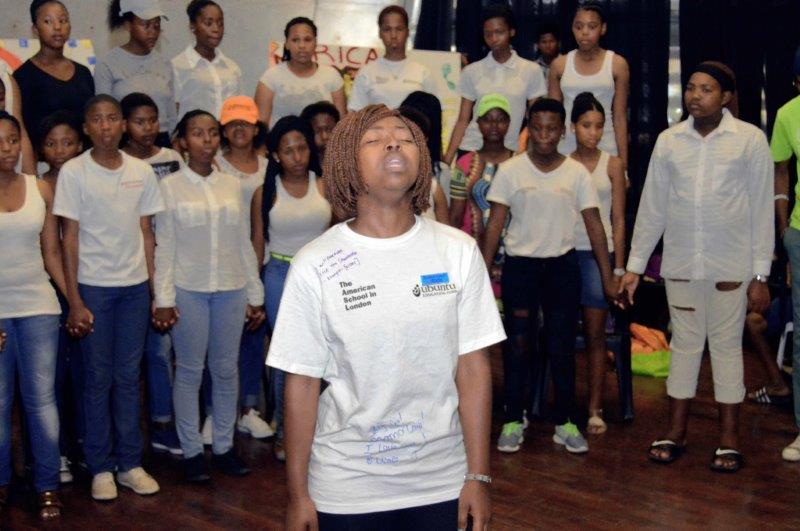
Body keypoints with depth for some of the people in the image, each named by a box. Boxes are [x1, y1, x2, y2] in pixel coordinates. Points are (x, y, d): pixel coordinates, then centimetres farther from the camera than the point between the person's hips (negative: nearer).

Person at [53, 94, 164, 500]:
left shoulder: (141, 171, 5)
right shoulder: (73, 172, -4)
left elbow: (146, 233, 9)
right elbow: (69, 238, -5)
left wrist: (156, 288, 5)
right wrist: (74, 302, -9)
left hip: (135, 285, 3)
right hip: (93, 286, -3)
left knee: (129, 376, 9)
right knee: (98, 378, 4)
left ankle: (130, 462, 18)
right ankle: (101, 468, 14)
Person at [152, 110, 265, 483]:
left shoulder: (232, 185, 8)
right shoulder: (170, 187, 0)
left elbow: (244, 243, 10)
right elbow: (164, 246, -2)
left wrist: (255, 295, 10)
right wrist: (163, 298, -7)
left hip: (231, 289, 3)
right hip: (188, 290, -3)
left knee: (227, 369, 8)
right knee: (190, 371, 3)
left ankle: (224, 445, 20)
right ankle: (192, 451, 13)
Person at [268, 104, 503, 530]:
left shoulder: (458, 251, -3)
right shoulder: (314, 266, -7)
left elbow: (473, 367, -1)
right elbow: (302, 382, -5)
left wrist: (479, 475, -2)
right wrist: (298, 495, -2)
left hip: (441, 483, 2)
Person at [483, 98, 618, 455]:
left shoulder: (577, 173, 1)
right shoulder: (510, 171, -2)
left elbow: (594, 225, 2)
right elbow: (495, 224, -2)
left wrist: (608, 277, -1)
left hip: (562, 265, 1)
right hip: (519, 265, -1)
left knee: (562, 347, 5)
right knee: (518, 344, 2)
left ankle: (565, 422, 16)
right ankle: (513, 421, 12)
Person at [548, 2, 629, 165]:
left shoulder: (617, 64, 2)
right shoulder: (559, 65, 5)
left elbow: (620, 117, 2)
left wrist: (623, 161, -1)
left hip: (605, 149, -1)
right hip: (566, 149, 1)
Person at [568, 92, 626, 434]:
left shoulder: (612, 165, 5)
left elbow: (618, 220, 5)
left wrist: (619, 267, 0)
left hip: (599, 253, -1)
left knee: (595, 334, -1)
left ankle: (595, 409, 3)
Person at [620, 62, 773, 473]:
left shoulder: (750, 139, -4)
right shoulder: (669, 140, 4)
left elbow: (762, 208, -3)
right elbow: (651, 207, 8)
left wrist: (760, 274, -6)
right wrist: (635, 265, 6)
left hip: (730, 265, -2)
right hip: (680, 262, 3)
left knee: (727, 345, 5)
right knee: (685, 343, 11)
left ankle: (729, 438, 16)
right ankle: (676, 431, 21)